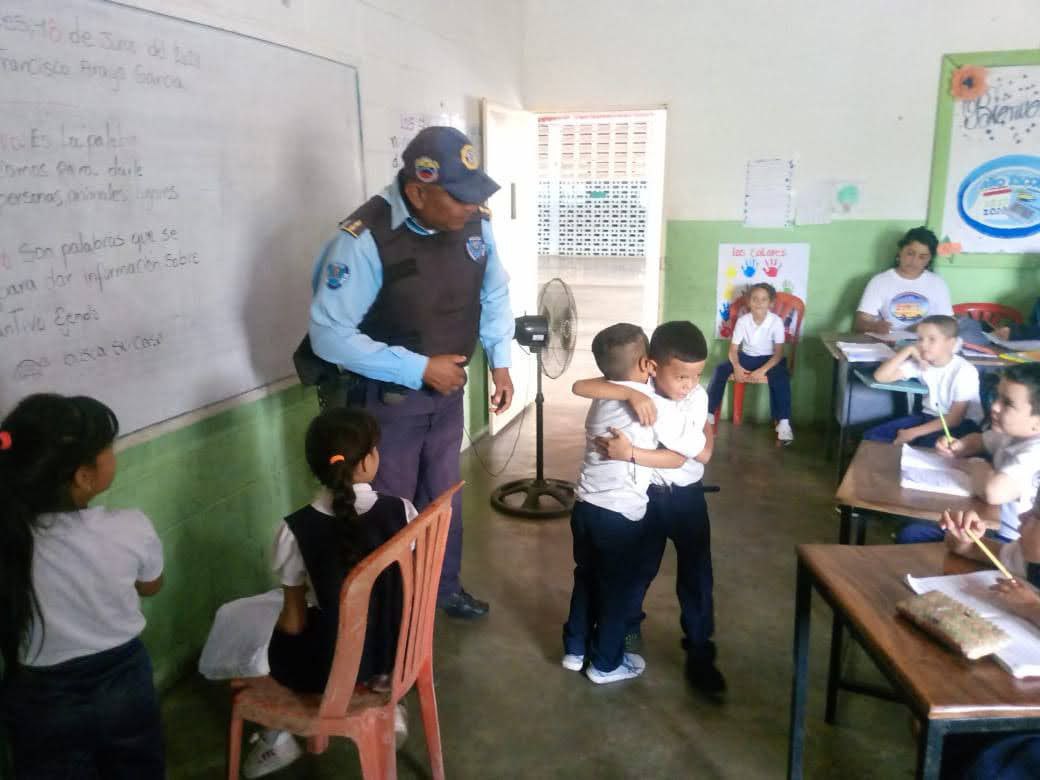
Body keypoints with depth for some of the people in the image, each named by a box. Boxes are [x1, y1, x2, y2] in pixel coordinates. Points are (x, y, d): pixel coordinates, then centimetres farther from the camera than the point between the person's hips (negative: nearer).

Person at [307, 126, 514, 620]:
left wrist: (499, 363, 2)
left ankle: (445, 587, 46)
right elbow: (329, 335, -26)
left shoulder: (475, 222, -10)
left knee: (444, 497, 23)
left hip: (447, 389, 6)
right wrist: (418, 369, -25)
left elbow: (494, 293, 8)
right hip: (386, 398, -5)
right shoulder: (365, 239, -28)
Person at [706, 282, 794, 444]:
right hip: (747, 356, 3)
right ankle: (709, 413, -14)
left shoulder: (776, 322, -15)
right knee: (720, 369, -21)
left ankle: (783, 422, -30)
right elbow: (733, 349, -7)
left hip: (769, 359, -2)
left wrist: (762, 370, -30)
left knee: (781, 377, -34)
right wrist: (737, 366, -28)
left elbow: (779, 352, -15)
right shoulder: (742, 321, -9)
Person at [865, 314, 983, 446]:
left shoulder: (965, 371, -17)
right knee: (873, 435, -14)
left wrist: (914, 432, -24)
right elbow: (880, 376, -10)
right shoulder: (919, 362, -2)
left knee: (927, 444, -38)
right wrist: (908, 350, -17)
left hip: (961, 424, -5)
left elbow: (955, 418, -20)